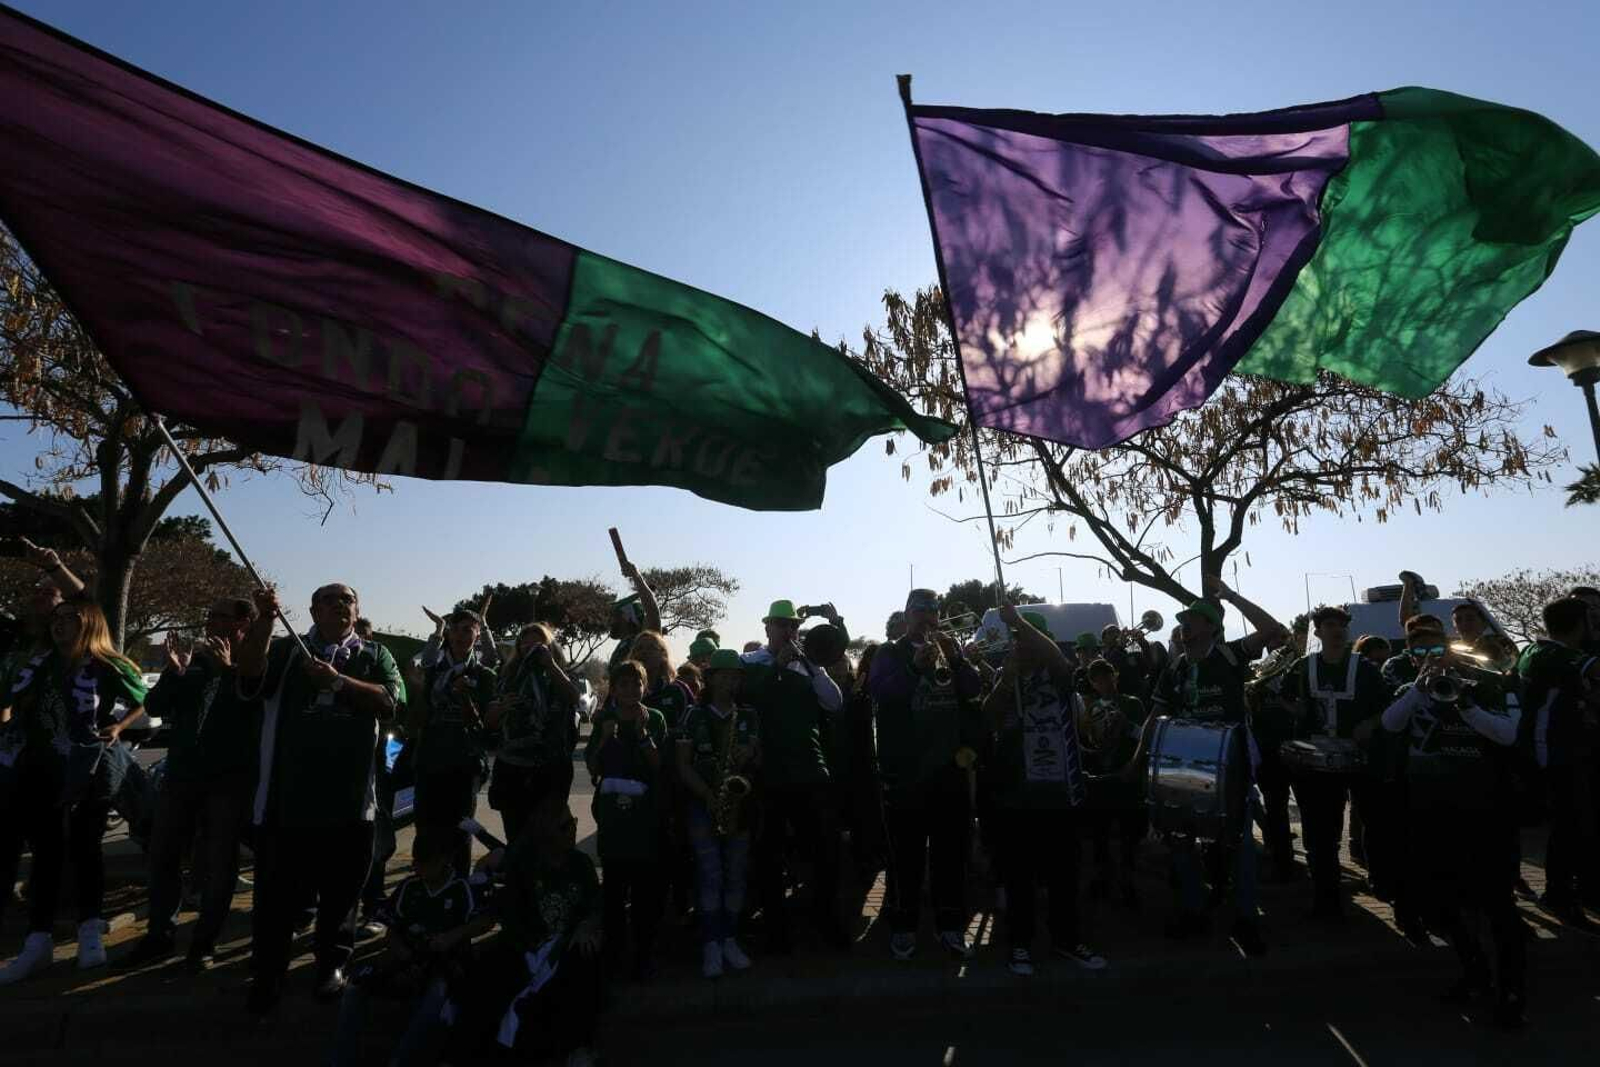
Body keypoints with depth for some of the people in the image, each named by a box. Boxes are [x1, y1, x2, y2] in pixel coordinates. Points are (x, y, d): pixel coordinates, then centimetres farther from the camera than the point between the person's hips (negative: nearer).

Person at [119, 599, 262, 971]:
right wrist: (173, 671, -8)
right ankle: (158, 936, 28)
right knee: (162, 856, 13)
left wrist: (229, 670, -24)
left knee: (219, 863, 5)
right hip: (180, 773, 6)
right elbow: (154, 707, 7)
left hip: (228, 778, -6)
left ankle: (205, 942, 18)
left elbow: (257, 706, -21)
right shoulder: (195, 660, 11)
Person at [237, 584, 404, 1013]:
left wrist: (338, 680, -19)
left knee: (340, 891, 14)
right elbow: (250, 674, -15)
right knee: (276, 893, 7)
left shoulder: (374, 655, 7)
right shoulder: (285, 650, 6)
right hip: (287, 798, -1)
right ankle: (266, 975, 24)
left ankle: (333, 962, 32)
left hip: (349, 801, 1)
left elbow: (388, 703, -8)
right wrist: (264, 619, -28)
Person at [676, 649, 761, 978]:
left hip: (739, 804, 3)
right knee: (710, 876, -5)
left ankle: (730, 939, 18)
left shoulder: (748, 715, 7)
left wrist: (750, 755, -12)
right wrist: (709, 796, -14)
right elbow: (683, 765, -2)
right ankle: (711, 945, 5)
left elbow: (758, 759, 12)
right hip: (703, 803, -3)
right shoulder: (695, 714, -1)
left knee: (736, 875, 6)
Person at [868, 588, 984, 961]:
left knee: (952, 852, 9)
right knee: (906, 855, 2)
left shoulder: (951, 651, 13)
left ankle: (951, 925, 21)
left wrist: (956, 659, -15)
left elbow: (975, 693, 0)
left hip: (951, 769, 3)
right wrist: (916, 665, -27)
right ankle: (903, 927, 15)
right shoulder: (890, 654, 4)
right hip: (905, 772, -3)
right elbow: (880, 691, -15)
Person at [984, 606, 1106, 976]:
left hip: (1061, 788, 0)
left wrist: (1018, 620, -24)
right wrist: (1006, 678, -19)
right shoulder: (1004, 677, 4)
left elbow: (1055, 655, -21)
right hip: (1017, 793, 0)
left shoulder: (1059, 674, 2)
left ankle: (1066, 939, 29)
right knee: (1019, 874, 7)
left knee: (1064, 872, 13)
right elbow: (988, 720, -9)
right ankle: (1020, 943, 20)